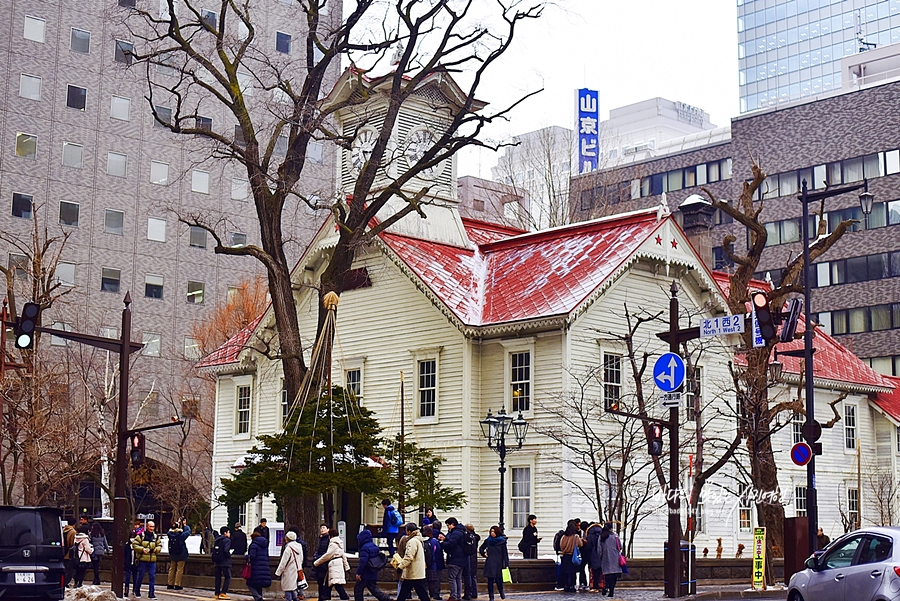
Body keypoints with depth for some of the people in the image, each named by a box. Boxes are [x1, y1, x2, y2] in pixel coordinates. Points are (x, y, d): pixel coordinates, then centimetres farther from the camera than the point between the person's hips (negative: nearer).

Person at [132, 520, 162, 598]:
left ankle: (151, 593, 3)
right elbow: (134, 545, -7)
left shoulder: (156, 537, 10)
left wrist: (157, 549, -1)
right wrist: (142, 549, -17)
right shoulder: (141, 535, -5)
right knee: (140, 576, 5)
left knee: (152, 577, 0)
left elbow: (159, 545, 21)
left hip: (152, 560, 4)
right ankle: (137, 592, 23)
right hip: (142, 559, -4)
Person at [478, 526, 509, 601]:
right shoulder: (488, 540, 6)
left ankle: (501, 592, 27)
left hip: (499, 563, -2)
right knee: (490, 580, 0)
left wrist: (506, 564, -7)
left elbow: (505, 553, -2)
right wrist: (484, 554, 3)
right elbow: (481, 548, 22)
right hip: (490, 564, 2)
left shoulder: (502, 541, -1)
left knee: (499, 579, -2)